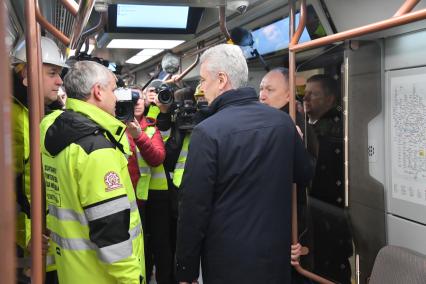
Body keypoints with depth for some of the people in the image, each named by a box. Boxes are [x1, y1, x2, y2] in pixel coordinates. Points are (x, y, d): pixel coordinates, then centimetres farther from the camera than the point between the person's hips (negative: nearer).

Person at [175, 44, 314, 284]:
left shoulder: (208, 132, -18)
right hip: (277, 255, 5)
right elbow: (305, 174, 13)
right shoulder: (283, 121, -1)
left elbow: (194, 206, -16)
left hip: (229, 262, -5)